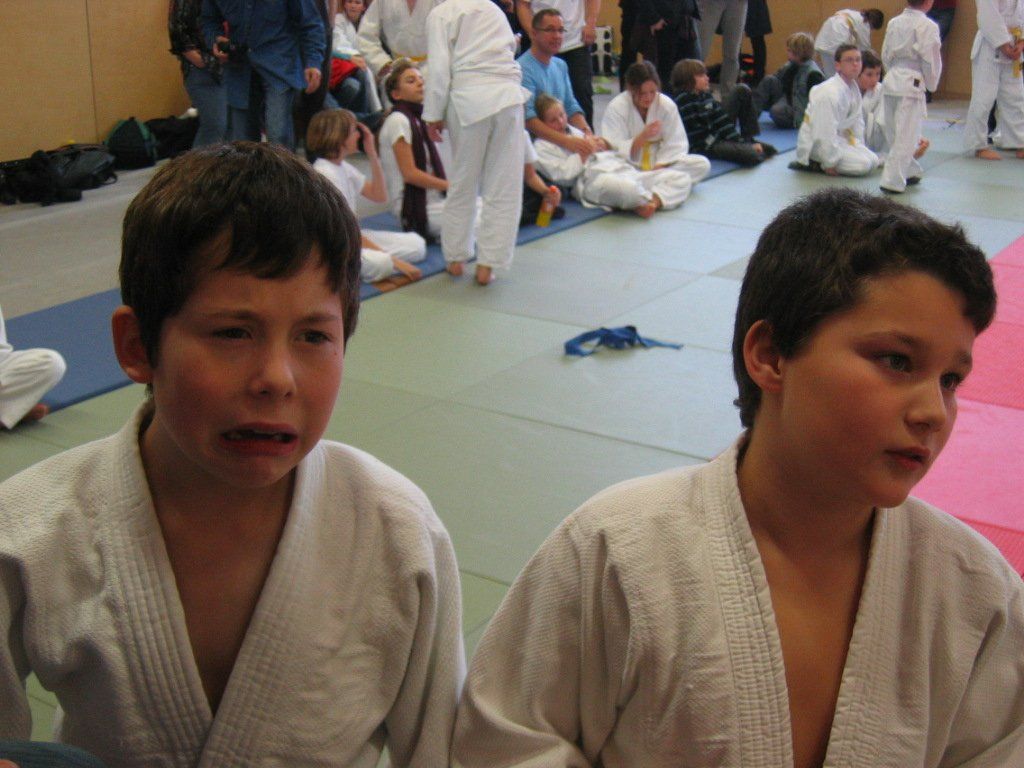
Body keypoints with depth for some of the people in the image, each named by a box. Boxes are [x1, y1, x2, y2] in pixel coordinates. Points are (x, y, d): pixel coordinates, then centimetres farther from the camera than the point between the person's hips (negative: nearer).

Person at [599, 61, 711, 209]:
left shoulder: (667, 105, -4)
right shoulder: (616, 107, -13)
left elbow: (675, 145, -4)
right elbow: (614, 151, -17)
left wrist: (657, 170, -19)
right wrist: (642, 137, -32)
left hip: (660, 165, 6)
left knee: (702, 164, -20)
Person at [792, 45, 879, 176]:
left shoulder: (853, 88, 4)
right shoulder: (830, 93, -26)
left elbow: (857, 120, 13)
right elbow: (825, 132, -26)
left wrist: (858, 148, 6)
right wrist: (830, 163, -20)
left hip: (836, 138, 10)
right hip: (815, 144, -10)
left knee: (873, 160, 6)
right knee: (863, 165, -20)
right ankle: (811, 164, -8)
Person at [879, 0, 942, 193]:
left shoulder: (894, 23, 6)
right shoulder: (927, 26, -11)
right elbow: (931, 60, -9)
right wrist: (931, 85, 5)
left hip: (891, 81, 7)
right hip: (912, 84, -7)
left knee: (894, 131, 15)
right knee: (906, 135, -3)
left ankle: (910, 171, 32)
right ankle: (893, 180, -7)